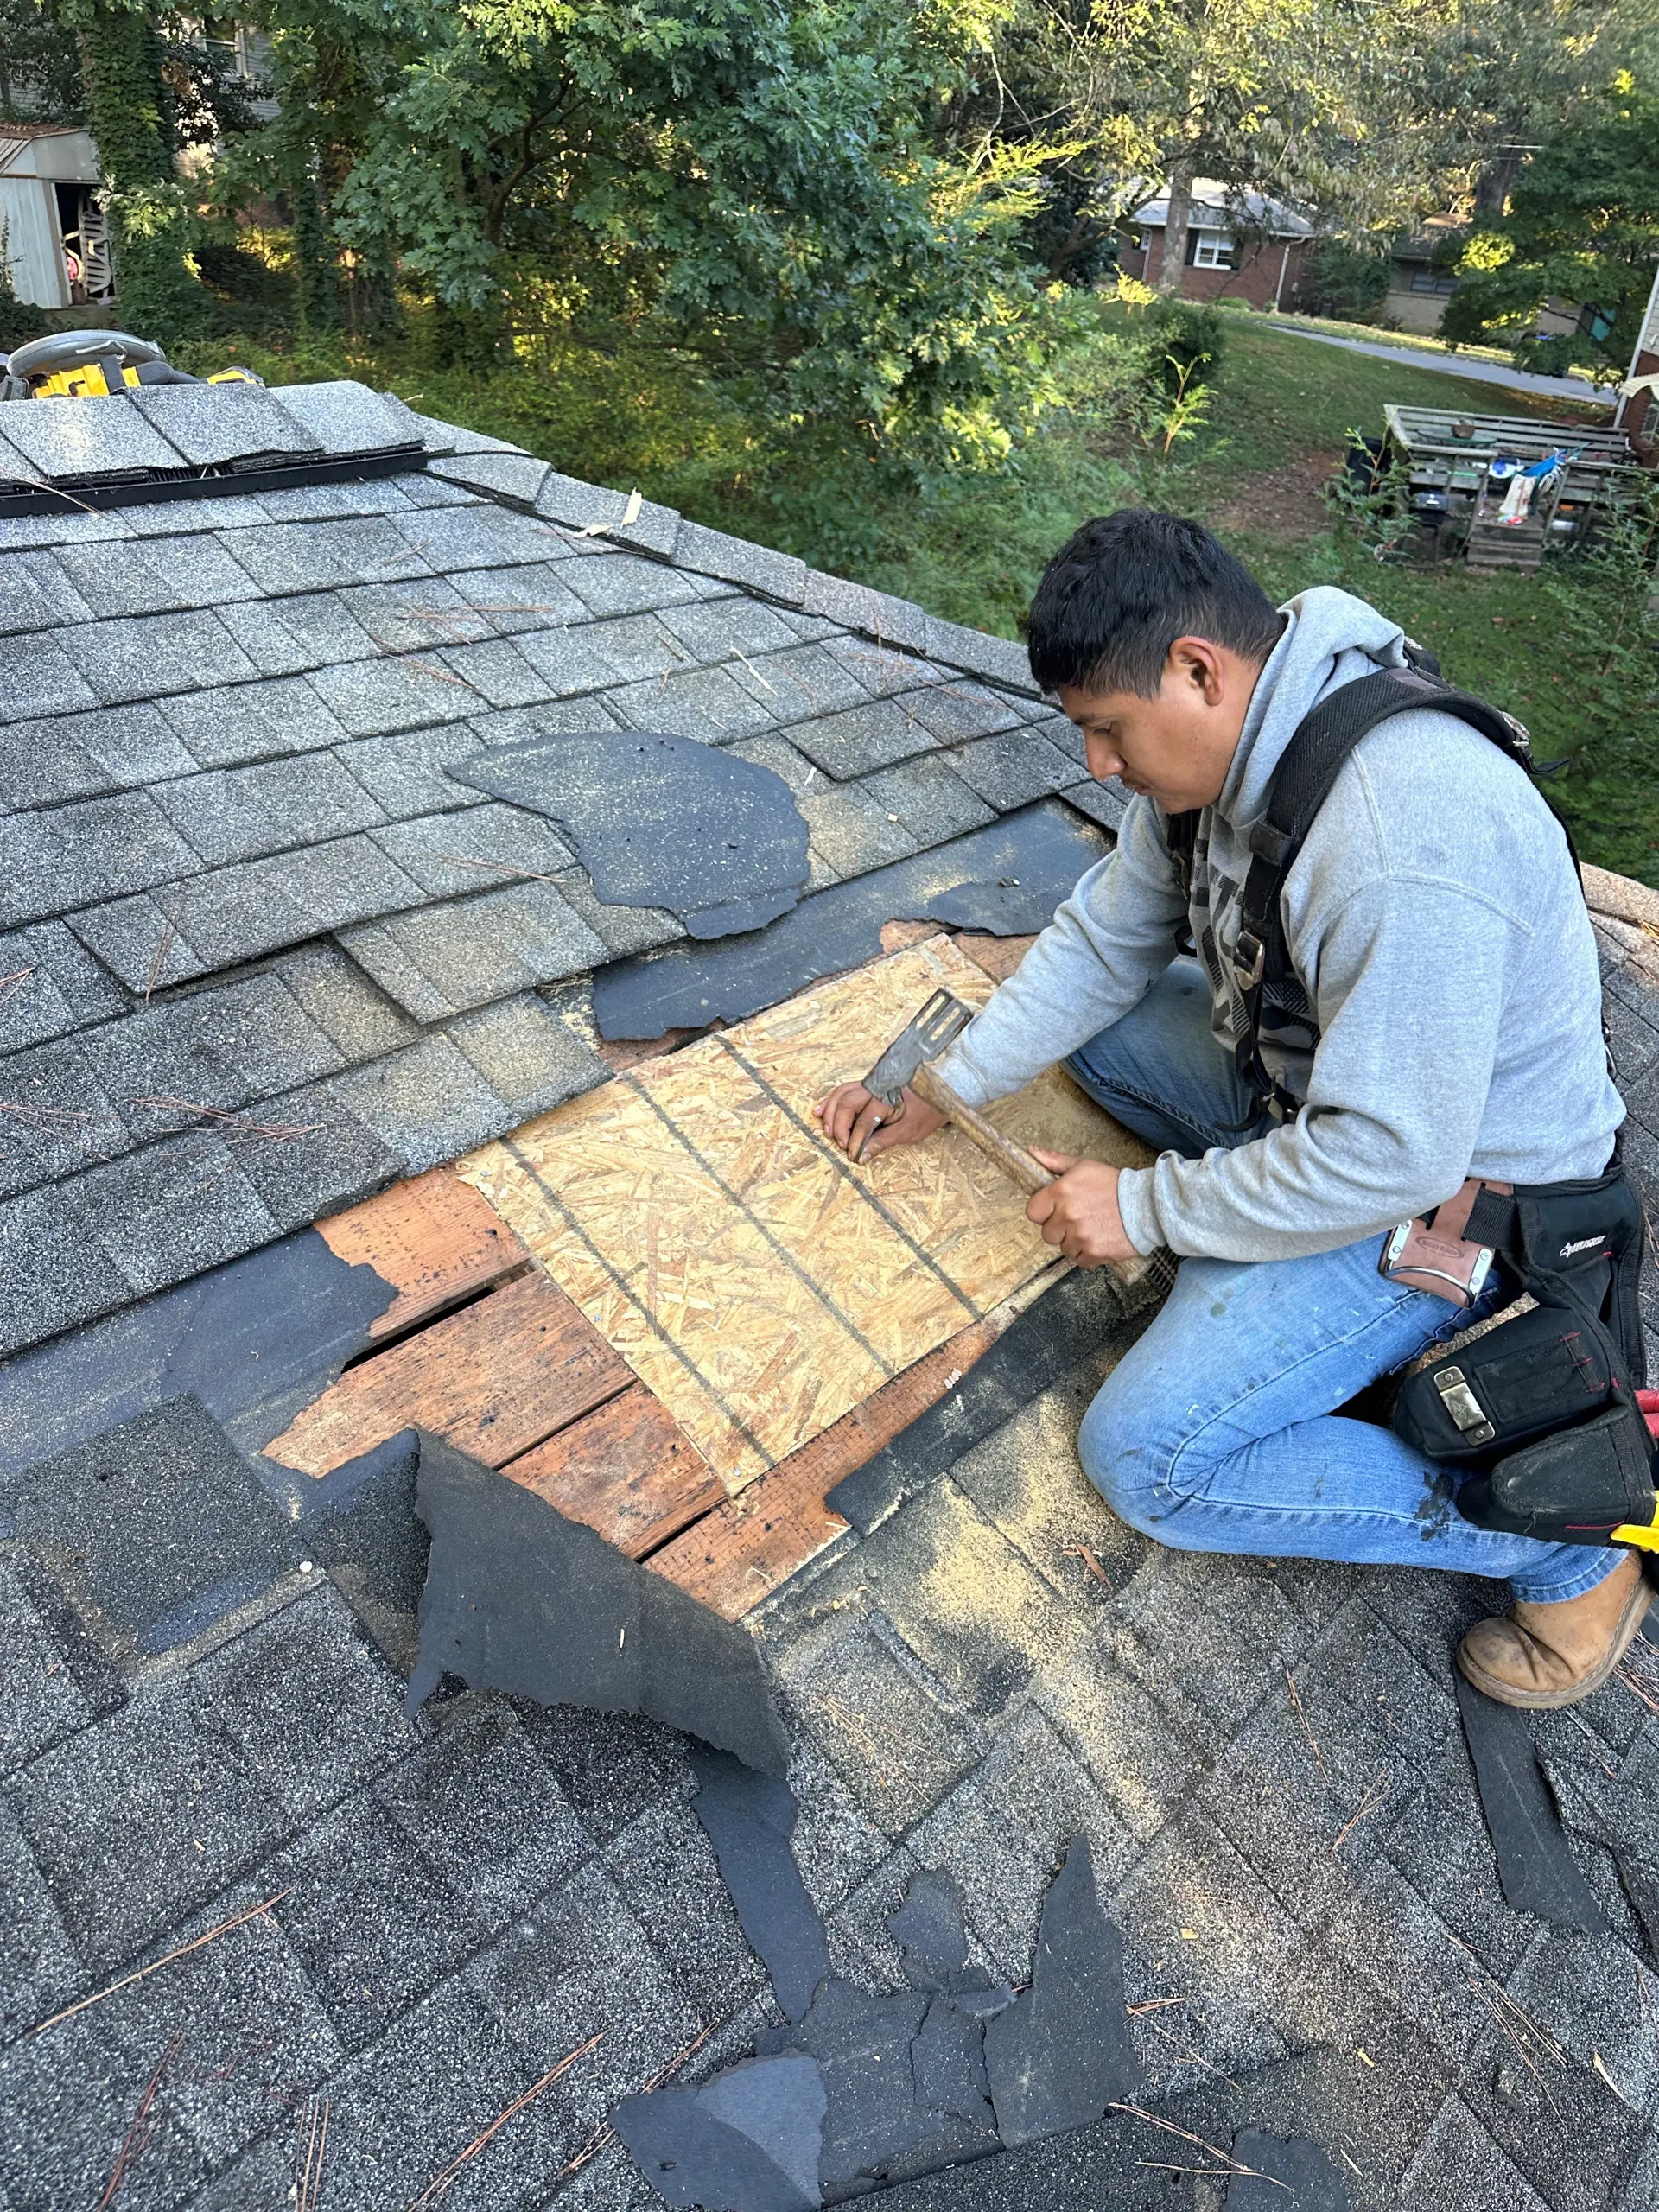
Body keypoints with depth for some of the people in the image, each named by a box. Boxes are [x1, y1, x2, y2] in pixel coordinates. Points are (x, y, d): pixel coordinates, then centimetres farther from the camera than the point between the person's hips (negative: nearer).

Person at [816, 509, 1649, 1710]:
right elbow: (1104, 939, 4)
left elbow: (1389, 1159, -31)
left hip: (1450, 1192, -9)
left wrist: (1144, 1208, -19)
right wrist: (939, 1093, 1)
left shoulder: (1400, 845, -36)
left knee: (1144, 1458, -14)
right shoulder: (1229, 746, -6)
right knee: (1096, 1019, 9)